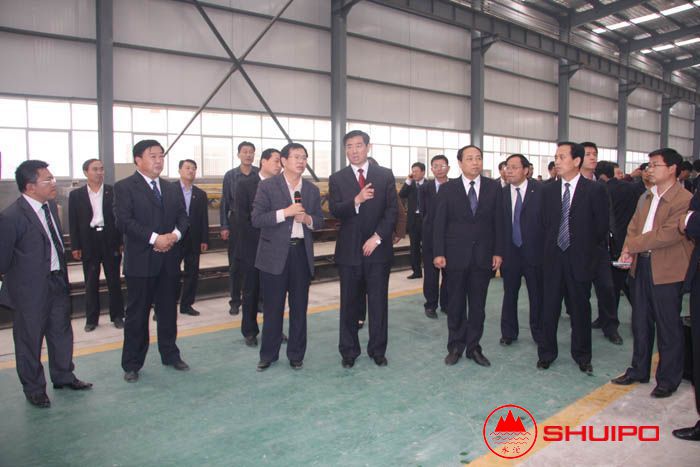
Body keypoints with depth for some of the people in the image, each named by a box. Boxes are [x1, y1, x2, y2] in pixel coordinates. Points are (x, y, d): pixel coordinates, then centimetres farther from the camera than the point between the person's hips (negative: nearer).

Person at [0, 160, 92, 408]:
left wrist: (61, 273, 14)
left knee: (61, 332, 20)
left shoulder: (50, 205, 1)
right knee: (30, 340, 11)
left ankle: (63, 376, 40)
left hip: (57, 281, 7)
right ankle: (34, 389, 29)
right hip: (30, 288, -7)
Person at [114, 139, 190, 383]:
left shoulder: (172, 189, 14)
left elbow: (183, 217, 11)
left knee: (169, 311, 14)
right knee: (137, 314, 4)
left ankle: (170, 355, 28)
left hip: (169, 259, 5)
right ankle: (132, 364, 16)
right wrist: (155, 238, -20)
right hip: (141, 261, -5)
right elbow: (124, 220, -15)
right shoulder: (124, 187, -4)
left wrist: (175, 235, -10)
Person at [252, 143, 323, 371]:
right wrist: (286, 212, -20)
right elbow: (257, 219, -10)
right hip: (275, 254, -3)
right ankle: (268, 354, 22)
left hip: (302, 253, 3)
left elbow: (319, 220, 14)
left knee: (299, 307, 10)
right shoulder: (267, 186, -3)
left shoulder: (312, 190, 9)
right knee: (273, 307, 6)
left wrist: (308, 219, -9)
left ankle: (296, 354, 23)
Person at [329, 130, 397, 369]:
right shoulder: (337, 179, 4)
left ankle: (377, 350, 22)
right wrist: (356, 200, -26)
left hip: (378, 249, 0)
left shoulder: (385, 175, 3)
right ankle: (349, 351, 22)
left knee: (378, 302, 7)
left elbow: (392, 211, -2)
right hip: (349, 250, 0)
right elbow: (335, 211, -9)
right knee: (349, 303, 8)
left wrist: (377, 237, -11)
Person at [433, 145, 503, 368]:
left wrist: (498, 252, -1)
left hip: (483, 256, 1)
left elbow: (498, 221, 4)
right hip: (455, 255, -1)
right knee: (456, 305, 8)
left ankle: (473, 346, 21)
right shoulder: (448, 189, 0)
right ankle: (455, 347, 21)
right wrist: (438, 253, -8)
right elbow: (439, 223, -2)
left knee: (478, 305, 8)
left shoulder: (494, 187, 4)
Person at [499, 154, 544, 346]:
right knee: (509, 295, 11)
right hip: (510, 252, 2)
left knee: (537, 295, 9)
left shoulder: (540, 191, -6)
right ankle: (509, 333, 26)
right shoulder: (501, 193, 2)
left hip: (535, 252, -2)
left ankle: (539, 333, 25)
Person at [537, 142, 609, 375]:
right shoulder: (548, 190, 6)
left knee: (580, 309, 8)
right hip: (553, 258, 3)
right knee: (549, 308, 7)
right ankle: (546, 353, 20)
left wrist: (586, 249, 3)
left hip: (580, 259, -2)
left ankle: (582, 356, 24)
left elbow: (602, 226, -1)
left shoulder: (594, 190, -5)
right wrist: (550, 248, 6)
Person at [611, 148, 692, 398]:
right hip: (641, 266, 8)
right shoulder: (646, 197, 13)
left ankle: (668, 379, 20)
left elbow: (668, 234, -23)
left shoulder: (685, 200, -14)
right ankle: (639, 370, 30)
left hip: (667, 271, -7)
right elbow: (633, 227, 9)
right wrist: (628, 250, -9)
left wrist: (632, 245, -16)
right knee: (640, 322, 16)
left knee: (668, 327, 5)